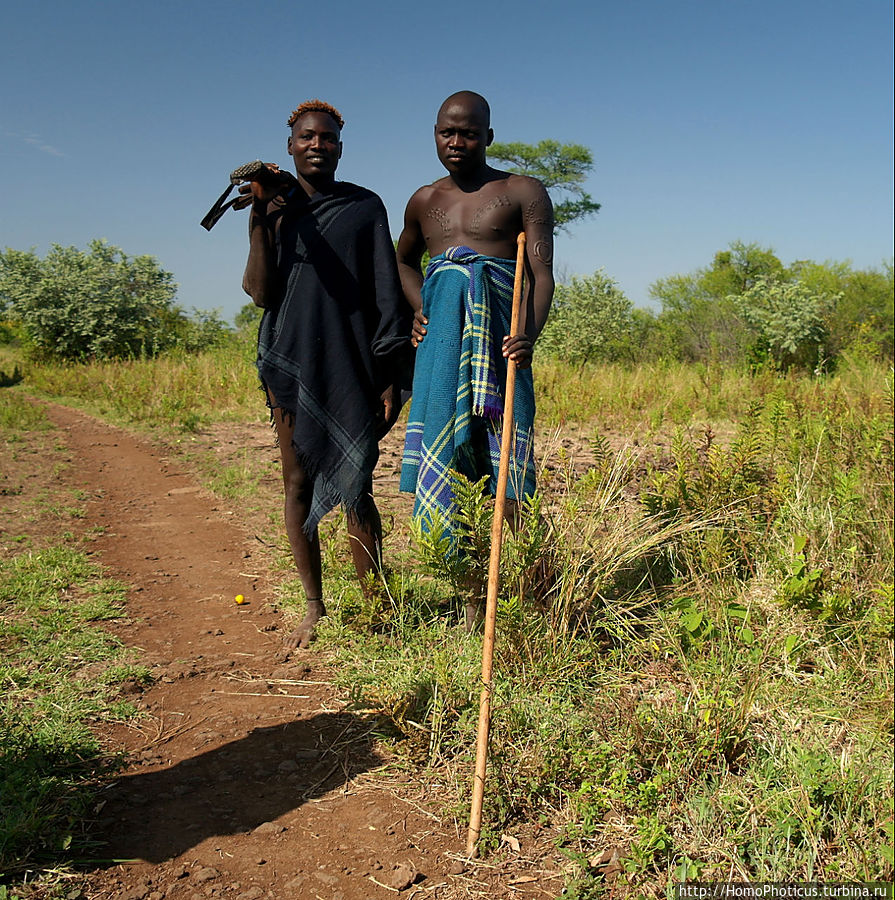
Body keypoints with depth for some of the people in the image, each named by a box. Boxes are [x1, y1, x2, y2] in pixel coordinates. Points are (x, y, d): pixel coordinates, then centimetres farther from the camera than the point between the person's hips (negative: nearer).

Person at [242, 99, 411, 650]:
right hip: (291, 361, 2)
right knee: (299, 482, 4)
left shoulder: (365, 207, 7)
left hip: (351, 362, -2)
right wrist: (261, 219, -10)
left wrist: (390, 373, -2)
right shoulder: (276, 207, 11)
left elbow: (386, 293, 4)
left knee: (354, 487, -6)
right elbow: (261, 292, 0)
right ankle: (315, 609, 15)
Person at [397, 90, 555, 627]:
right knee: (444, 456, -3)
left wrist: (529, 334, -22)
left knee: (503, 464, -11)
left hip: (496, 341, -4)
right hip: (440, 341, 4)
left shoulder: (523, 193, 6)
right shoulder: (424, 201, 20)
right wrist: (419, 310, 16)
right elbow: (405, 261, 37)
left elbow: (542, 274, -3)